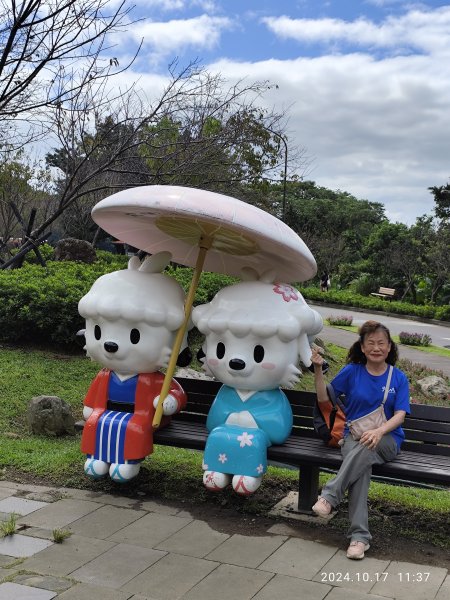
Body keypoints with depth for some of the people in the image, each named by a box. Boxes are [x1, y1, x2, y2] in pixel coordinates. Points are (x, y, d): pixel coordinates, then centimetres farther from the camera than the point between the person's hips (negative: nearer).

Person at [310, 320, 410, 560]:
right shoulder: (352, 372, 4)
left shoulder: (398, 378, 3)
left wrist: (379, 431, -27)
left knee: (366, 449, -37)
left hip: (387, 439, 0)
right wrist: (318, 369, -7)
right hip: (353, 436, 0)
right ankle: (359, 536, -37)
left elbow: (400, 415, -6)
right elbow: (324, 399, 9)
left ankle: (330, 495, -34)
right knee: (362, 465, -34)